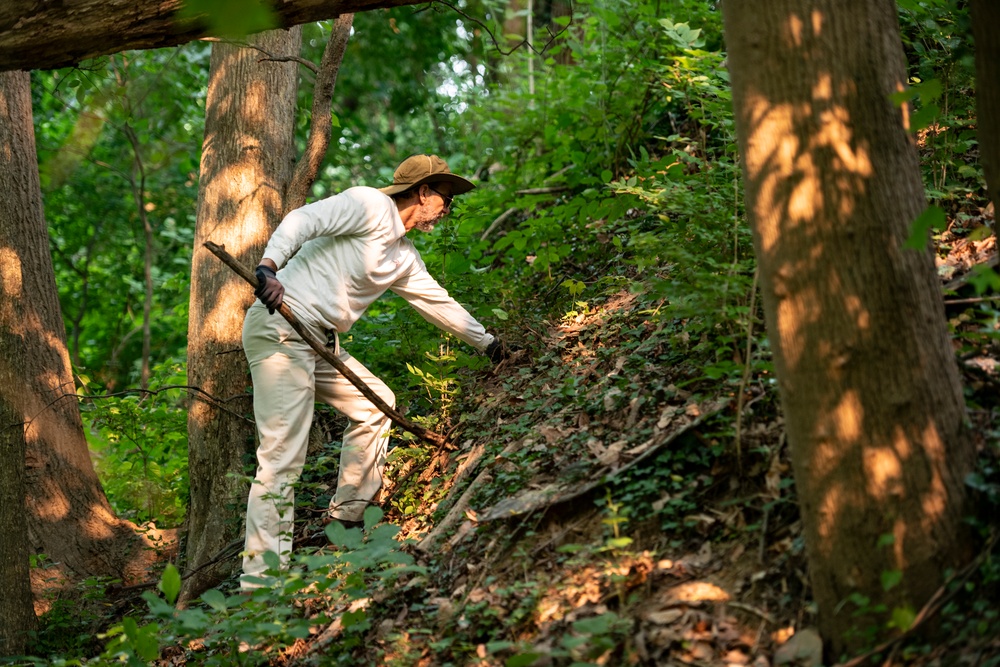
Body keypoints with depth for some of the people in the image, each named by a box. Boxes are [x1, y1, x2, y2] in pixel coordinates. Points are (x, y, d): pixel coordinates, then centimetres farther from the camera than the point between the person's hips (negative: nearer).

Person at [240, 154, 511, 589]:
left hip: (321, 343, 10)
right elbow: (303, 219, -17)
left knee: (375, 404, 19)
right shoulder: (370, 205, -5)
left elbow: (439, 303, 33)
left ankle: (347, 519, 28)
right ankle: (260, 577, -15)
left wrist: (489, 343, 43)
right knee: (283, 456, -14)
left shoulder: (403, 259, 20)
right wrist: (269, 266, -34)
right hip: (279, 329, -10)